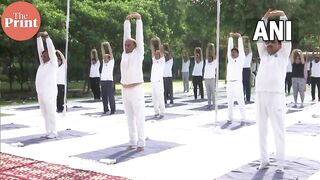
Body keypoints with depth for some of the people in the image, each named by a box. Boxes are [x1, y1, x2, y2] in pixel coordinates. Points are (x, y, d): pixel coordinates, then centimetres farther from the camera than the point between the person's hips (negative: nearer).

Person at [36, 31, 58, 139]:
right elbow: (40, 49, 16)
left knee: (51, 113, -3)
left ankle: (53, 133, 3)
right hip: (40, 93, 7)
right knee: (45, 114, 10)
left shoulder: (53, 63, -2)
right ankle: (49, 132, 17)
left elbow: (51, 49, -10)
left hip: (50, 93, -7)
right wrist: (39, 37, 11)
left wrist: (47, 36, -12)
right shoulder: (42, 63, 16)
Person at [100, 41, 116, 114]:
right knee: (104, 96, 7)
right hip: (103, 80, 5)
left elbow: (111, 53, -2)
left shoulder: (111, 62, 4)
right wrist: (102, 45, 8)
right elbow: (103, 53, 14)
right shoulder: (104, 62, 16)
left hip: (109, 81, -5)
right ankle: (105, 109, 15)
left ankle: (112, 109, 2)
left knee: (110, 96, -4)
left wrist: (108, 45, -4)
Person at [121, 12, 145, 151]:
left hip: (136, 89, -5)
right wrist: (127, 21, 17)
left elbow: (139, 35, -2)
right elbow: (126, 35, 14)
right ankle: (132, 142, 17)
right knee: (130, 118, 10)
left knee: (139, 118, -2)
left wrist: (139, 19, 1)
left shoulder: (138, 53, -1)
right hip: (125, 90, 6)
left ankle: (141, 143, 3)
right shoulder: (125, 54, 11)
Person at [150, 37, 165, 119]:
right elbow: (152, 50, 4)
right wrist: (152, 43, 0)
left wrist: (158, 42, -14)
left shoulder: (162, 60, -3)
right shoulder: (154, 60, 14)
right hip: (153, 81, 7)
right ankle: (156, 112, 16)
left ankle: (161, 113, -1)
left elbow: (161, 50, -16)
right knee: (154, 98, 9)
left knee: (160, 97, -6)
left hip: (159, 81, -7)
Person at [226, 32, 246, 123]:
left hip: (238, 83, -4)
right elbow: (229, 48, 13)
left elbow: (241, 49, 0)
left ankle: (243, 119, 1)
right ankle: (230, 118, 12)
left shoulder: (241, 59, 4)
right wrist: (231, 37, 11)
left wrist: (239, 37, 1)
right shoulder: (230, 59, 14)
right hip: (229, 83, 4)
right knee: (230, 102, 7)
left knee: (241, 102, -3)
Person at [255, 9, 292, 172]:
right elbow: (259, 38, 14)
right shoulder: (264, 55, 18)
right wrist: (265, 18, 10)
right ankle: (264, 160, 20)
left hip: (276, 96, -4)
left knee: (279, 131, 1)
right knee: (262, 131, 9)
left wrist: (282, 16, 0)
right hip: (260, 96, 4)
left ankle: (280, 163, 9)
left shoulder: (283, 55, 8)